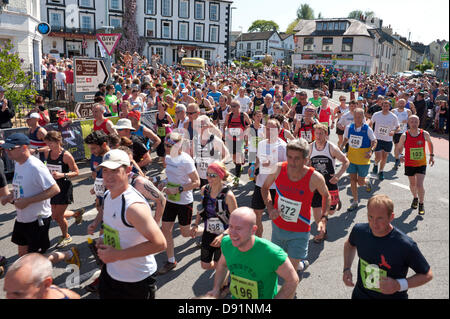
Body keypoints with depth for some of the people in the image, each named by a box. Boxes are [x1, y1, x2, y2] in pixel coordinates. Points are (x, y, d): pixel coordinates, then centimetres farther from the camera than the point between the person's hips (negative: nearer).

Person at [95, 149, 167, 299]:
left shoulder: (133, 205, -28)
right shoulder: (108, 195, 1)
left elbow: (159, 243, -31)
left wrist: (118, 254, -26)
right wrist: (104, 242, 0)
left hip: (136, 281, -8)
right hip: (110, 272, 8)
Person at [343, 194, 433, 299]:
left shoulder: (405, 245, -26)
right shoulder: (359, 230, -15)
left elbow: (427, 275, -12)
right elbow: (350, 244, 9)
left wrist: (399, 285, -24)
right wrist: (347, 269, -4)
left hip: (393, 296, -3)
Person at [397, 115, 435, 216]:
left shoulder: (425, 134, -9)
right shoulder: (404, 136, -11)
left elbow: (430, 143, 12)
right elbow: (399, 148, 0)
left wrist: (431, 156, 10)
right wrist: (400, 156, -19)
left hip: (421, 164, -1)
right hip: (409, 164, 1)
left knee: (419, 185, -11)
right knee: (412, 184, 17)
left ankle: (421, 204, 9)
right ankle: (415, 198, 46)